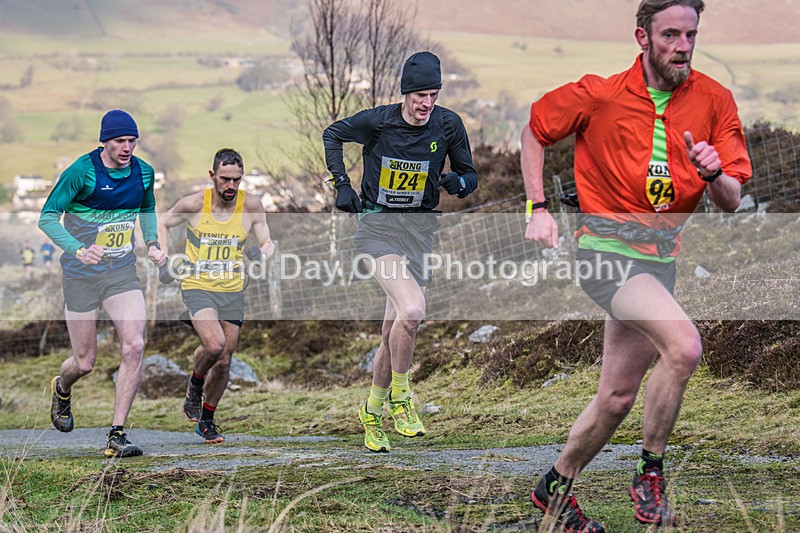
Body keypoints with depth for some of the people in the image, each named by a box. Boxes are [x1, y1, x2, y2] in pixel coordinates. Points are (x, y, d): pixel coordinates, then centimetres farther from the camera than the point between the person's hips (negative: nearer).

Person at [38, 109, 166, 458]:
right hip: (81, 275, -3)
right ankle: (61, 389, 42)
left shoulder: (143, 172, 1)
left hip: (122, 273, 4)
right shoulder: (81, 171, -14)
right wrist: (78, 250, -27)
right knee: (85, 362, 3)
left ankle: (117, 436, -10)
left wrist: (152, 244, 6)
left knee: (134, 346, -16)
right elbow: (47, 217, -12)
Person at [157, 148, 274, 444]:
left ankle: (206, 420, 26)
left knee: (224, 362, 6)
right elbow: (163, 223, 9)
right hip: (198, 287, -3)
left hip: (233, 291, 3)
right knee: (214, 344, -26)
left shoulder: (251, 206, -5)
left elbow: (266, 243, 7)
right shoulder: (193, 205, -9)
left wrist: (266, 253, -16)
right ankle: (195, 384, 7)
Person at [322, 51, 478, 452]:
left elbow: (470, 176, 7)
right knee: (412, 310, -27)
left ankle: (372, 412, 27)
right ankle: (400, 398, -11)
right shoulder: (377, 121, -11)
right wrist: (341, 184, 1)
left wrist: (458, 182, -16)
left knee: (394, 333, 7)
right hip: (377, 224, -3)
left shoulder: (448, 125, -4)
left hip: (419, 230, 4)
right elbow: (332, 134, 9)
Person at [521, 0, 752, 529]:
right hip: (607, 248, -5)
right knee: (684, 345, -28)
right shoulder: (600, 95, -9)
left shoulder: (714, 100, -2)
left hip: (661, 258, 5)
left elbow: (731, 202, 0)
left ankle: (556, 487, 29)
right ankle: (650, 472, -11)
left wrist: (713, 173, -23)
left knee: (618, 397, 8)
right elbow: (535, 129, 8)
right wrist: (539, 208, 0)